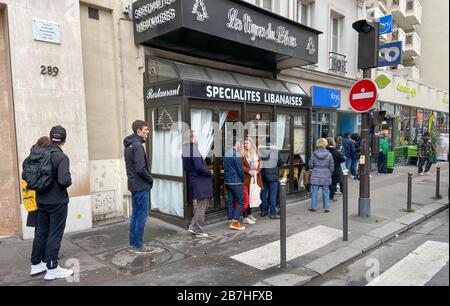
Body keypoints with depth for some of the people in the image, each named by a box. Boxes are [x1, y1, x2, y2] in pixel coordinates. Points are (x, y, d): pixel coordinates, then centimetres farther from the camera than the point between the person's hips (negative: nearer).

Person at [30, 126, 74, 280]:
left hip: (41, 201, 7)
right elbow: (64, 180, -28)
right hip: (57, 201, -6)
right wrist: (69, 181, -7)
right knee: (55, 234, 4)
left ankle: (36, 264, 31)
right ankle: (52, 269, 13)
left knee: (41, 232, 19)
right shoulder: (61, 157, -19)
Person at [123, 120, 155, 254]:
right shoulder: (137, 145, -18)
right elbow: (140, 169, -24)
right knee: (141, 216, 0)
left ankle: (133, 243, 24)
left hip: (133, 185, 10)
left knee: (135, 215, 15)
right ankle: (139, 246, 8)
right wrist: (150, 179, -8)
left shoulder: (128, 145, 12)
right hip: (141, 186, -10)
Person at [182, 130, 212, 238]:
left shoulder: (185, 151, 10)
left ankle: (193, 227, 23)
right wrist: (209, 174, -7)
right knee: (201, 208, 2)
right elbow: (199, 167, -23)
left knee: (200, 206, 20)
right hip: (201, 183, -9)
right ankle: (199, 231, 12)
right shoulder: (194, 150, -18)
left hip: (194, 182, 9)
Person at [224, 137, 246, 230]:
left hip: (227, 181, 8)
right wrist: (243, 179, 0)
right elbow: (240, 169, -14)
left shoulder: (226, 153, 10)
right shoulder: (236, 154, -16)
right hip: (236, 182, -8)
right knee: (241, 201, -1)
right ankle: (235, 222, -4)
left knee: (230, 201, 11)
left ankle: (230, 221, 16)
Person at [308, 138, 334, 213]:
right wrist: (329, 173, 16)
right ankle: (326, 208, 16)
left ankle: (314, 207, 14)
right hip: (326, 176, 0)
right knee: (326, 192, 10)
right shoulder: (329, 155, -6)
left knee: (314, 192, 8)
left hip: (315, 176, 0)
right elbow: (331, 166, 0)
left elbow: (310, 165, -2)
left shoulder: (314, 154, -7)